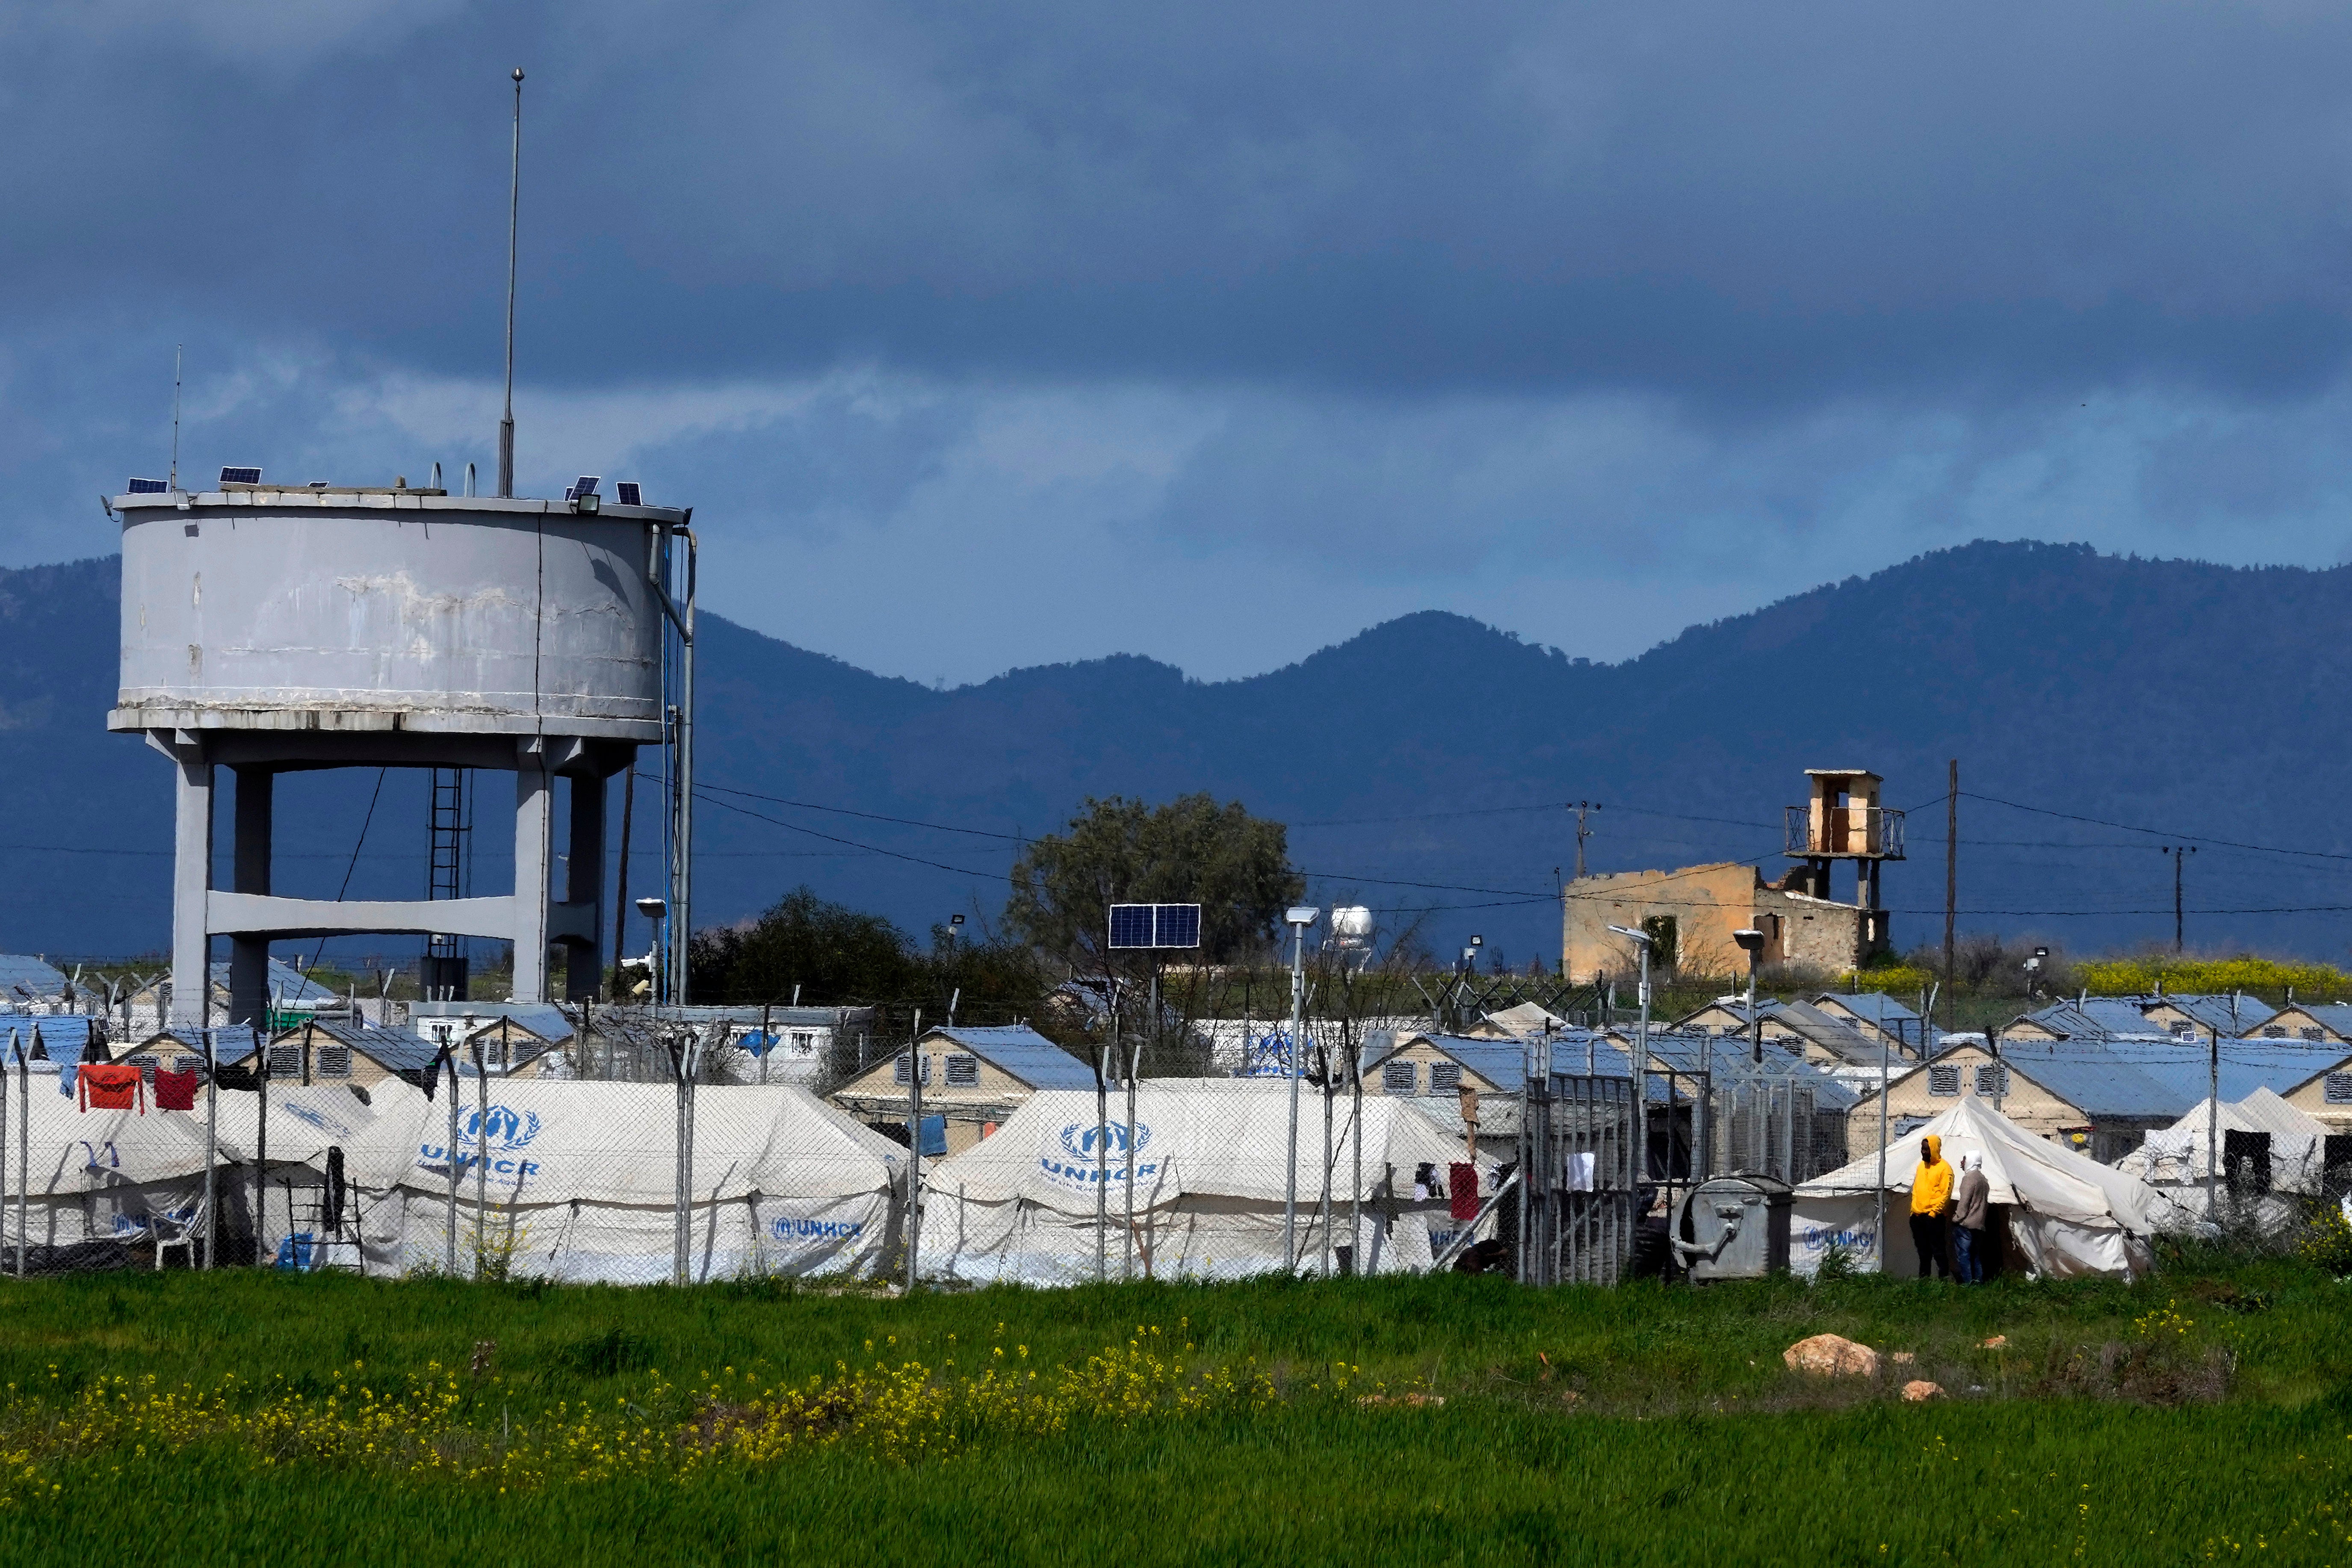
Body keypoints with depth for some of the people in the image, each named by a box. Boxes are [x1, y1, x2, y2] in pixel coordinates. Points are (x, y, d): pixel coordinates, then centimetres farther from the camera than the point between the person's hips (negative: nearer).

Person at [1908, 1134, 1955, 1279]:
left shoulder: (1944, 1168, -7)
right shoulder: (1921, 1166, 15)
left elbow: (1945, 1194, -11)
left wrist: (1934, 1212, -16)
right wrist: (1914, 1210, 11)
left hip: (1935, 1216, -7)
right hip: (1918, 1216, 7)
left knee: (1938, 1249, -6)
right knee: (1923, 1250, 12)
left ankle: (1944, 1276, -2)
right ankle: (1923, 1277, 19)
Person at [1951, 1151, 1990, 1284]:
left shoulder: (1969, 1178, -11)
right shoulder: (1983, 1180, 17)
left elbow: (1964, 1202, -15)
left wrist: (1957, 1218, -9)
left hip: (1966, 1224, -9)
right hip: (1979, 1224, 9)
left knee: (1963, 1255, -7)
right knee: (1976, 1256, 12)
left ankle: (1967, 1282, -12)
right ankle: (1979, 1280, 11)